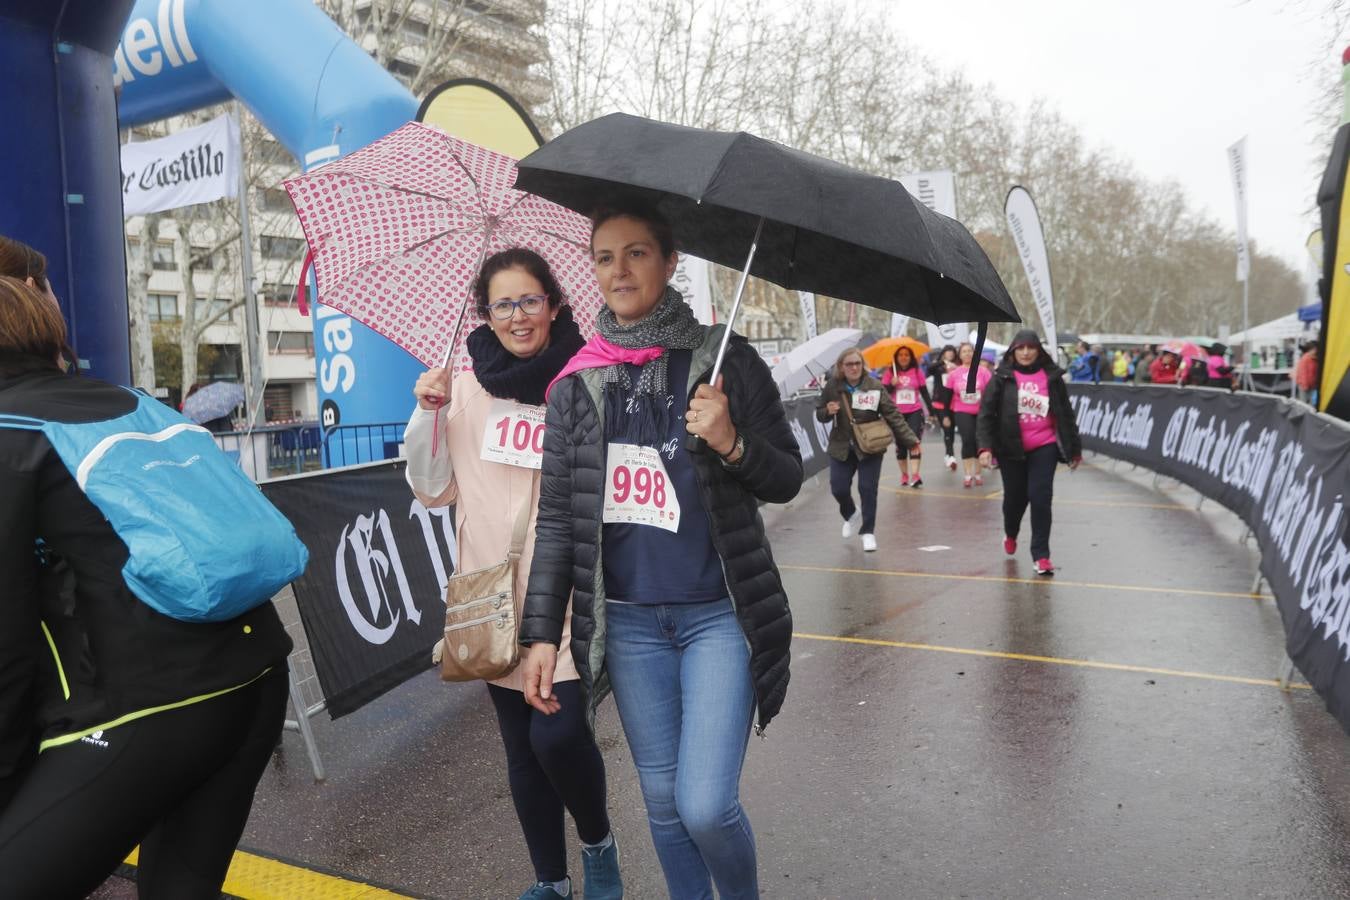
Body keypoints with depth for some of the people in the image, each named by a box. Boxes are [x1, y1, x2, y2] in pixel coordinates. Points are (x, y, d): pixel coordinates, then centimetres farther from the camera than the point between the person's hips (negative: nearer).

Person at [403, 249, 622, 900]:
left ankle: (598, 843, 22)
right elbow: (435, 491, 7)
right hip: (493, 593, 3)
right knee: (521, 746, 13)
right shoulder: (465, 387, 4)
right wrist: (429, 415, -5)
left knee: (557, 732, -11)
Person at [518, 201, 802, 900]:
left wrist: (732, 443, -20)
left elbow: (787, 479, 0)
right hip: (626, 621, 3)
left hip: (720, 613, -2)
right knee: (662, 802, 12)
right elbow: (556, 517, 3)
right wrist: (542, 632, 0)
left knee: (706, 805, -5)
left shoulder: (724, 358, -3)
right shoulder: (577, 383, 3)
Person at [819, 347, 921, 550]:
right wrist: (828, 411, -17)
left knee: (868, 489, -2)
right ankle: (850, 514, 34)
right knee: (838, 488, 1)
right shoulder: (832, 387, -4)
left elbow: (892, 415, -9)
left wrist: (910, 440, -15)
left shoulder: (875, 387, -9)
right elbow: (819, 413, 8)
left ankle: (868, 532, 15)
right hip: (841, 447, 2)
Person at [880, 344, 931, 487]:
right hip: (896, 414, 1)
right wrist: (892, 384, -17)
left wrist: (931, 411, 5)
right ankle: (904, 475, 22)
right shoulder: (889, 373, 3)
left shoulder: (917, 371, 3)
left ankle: (915, 476, -18)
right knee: (900, 445, 10)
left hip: (915, 412, -1)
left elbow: (924, 392, 6)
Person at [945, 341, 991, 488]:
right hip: (962, 412, 0)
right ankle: (967, 474, -7)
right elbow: (948, 395, 7)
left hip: (980, 412, 0)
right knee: (967, 440, -11)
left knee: (979, 441, 7)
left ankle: (977, 473, 21)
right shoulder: (954, 373, 3)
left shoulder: (983, 371, -2)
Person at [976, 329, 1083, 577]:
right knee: (1015, 497, 11)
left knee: (1040, 497, -8)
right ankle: (1010, 534, 43)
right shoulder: (1002, 377, -1)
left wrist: (1074, 449, 9)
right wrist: (986, 446, -14)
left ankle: (1041, 555, 1)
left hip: (1044, 447, 0)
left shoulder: (1052, 377, 2)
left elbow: (1065, 414, 7)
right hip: (1011, 449, 0)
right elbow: (986, 412, -4)